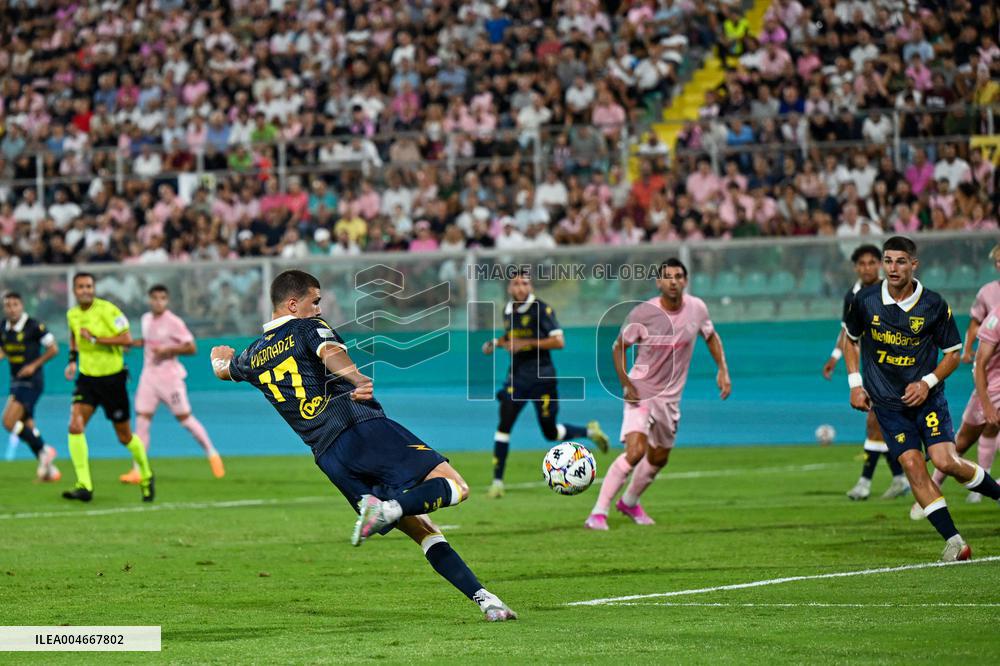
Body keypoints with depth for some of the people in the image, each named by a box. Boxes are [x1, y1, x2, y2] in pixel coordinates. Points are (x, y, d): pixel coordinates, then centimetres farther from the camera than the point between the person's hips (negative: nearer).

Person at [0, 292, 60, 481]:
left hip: (31, 381, -8)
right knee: (27, 426, 9)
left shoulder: (34, 326, -14)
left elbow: (53, 349, -9)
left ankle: (43, 451, -2)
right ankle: (49, 469, 17)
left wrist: (34, 365, -14)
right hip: (16, 381, 8)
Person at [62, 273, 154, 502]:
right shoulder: (72, 315, 4)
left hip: (113, 378, -4)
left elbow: (127, 339, -20)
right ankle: (84, 486, -18)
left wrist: (96, 339, -24)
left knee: (125, 436, 6)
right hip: (87, 378, 4)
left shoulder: (107, 310, -14)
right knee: (75, 426, -18)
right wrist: (73, 360, 13)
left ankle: (146, 477, 33)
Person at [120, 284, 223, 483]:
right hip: (148, 376, 5)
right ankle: (138, 470, -4)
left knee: (185, 418, 0)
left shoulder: (173, 322, -11)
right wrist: (132, 342, 11)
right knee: (141, 419, -5)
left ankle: (212, 454, 19)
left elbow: (191, 348, -11)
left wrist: (167, 350, -22)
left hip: (169, 377, -5)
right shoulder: (146, 319, 9)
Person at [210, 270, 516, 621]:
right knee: (454, 486, -12)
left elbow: (223, 368, 46)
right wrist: (359, 381, -33)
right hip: (365, 427, -6)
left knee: (422, 528, 8)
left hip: (329, 457, 6)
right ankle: (390, 508, -35)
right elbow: (332, 352, -16)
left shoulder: (253, 357, 23)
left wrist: (221, 356, 69)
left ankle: (482, 598, -3)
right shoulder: (308, 328, 7)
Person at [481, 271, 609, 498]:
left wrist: (528, 343, -24)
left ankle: (590, 431, 34)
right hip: (516, 375, 5)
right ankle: (497, 481, -6)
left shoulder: (541, 309, -12)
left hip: (541, 377, -5)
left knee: (550, 433, 5)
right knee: (504, 425, -10)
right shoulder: (508, 311, 8)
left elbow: (559, 341, -18)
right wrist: (495, 343, 6)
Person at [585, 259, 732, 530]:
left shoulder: (697, 308, -6)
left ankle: (629, 502, 45)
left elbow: (711, 336, 15)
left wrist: (723, 369, 4)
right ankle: (598, 513, -20)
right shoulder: (642, 313, -16)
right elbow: (619, 347, -3)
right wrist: (626, 384, -14)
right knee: (635, 451, -24)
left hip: (670, 397, 5)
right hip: (640, 393, -5)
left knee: (659, 458, 18)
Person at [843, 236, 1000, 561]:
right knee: (912, 465, -13)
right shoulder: (865, 300, -4)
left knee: (944, 461, -17)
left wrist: (928, 383, -11)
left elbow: (953, 353, 2)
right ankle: (954, 541, -10)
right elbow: (851, 339, 14)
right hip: (887, 402, 1)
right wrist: (855, 384, 6)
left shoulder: (934, 305, -8)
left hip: (926, 397, -1)